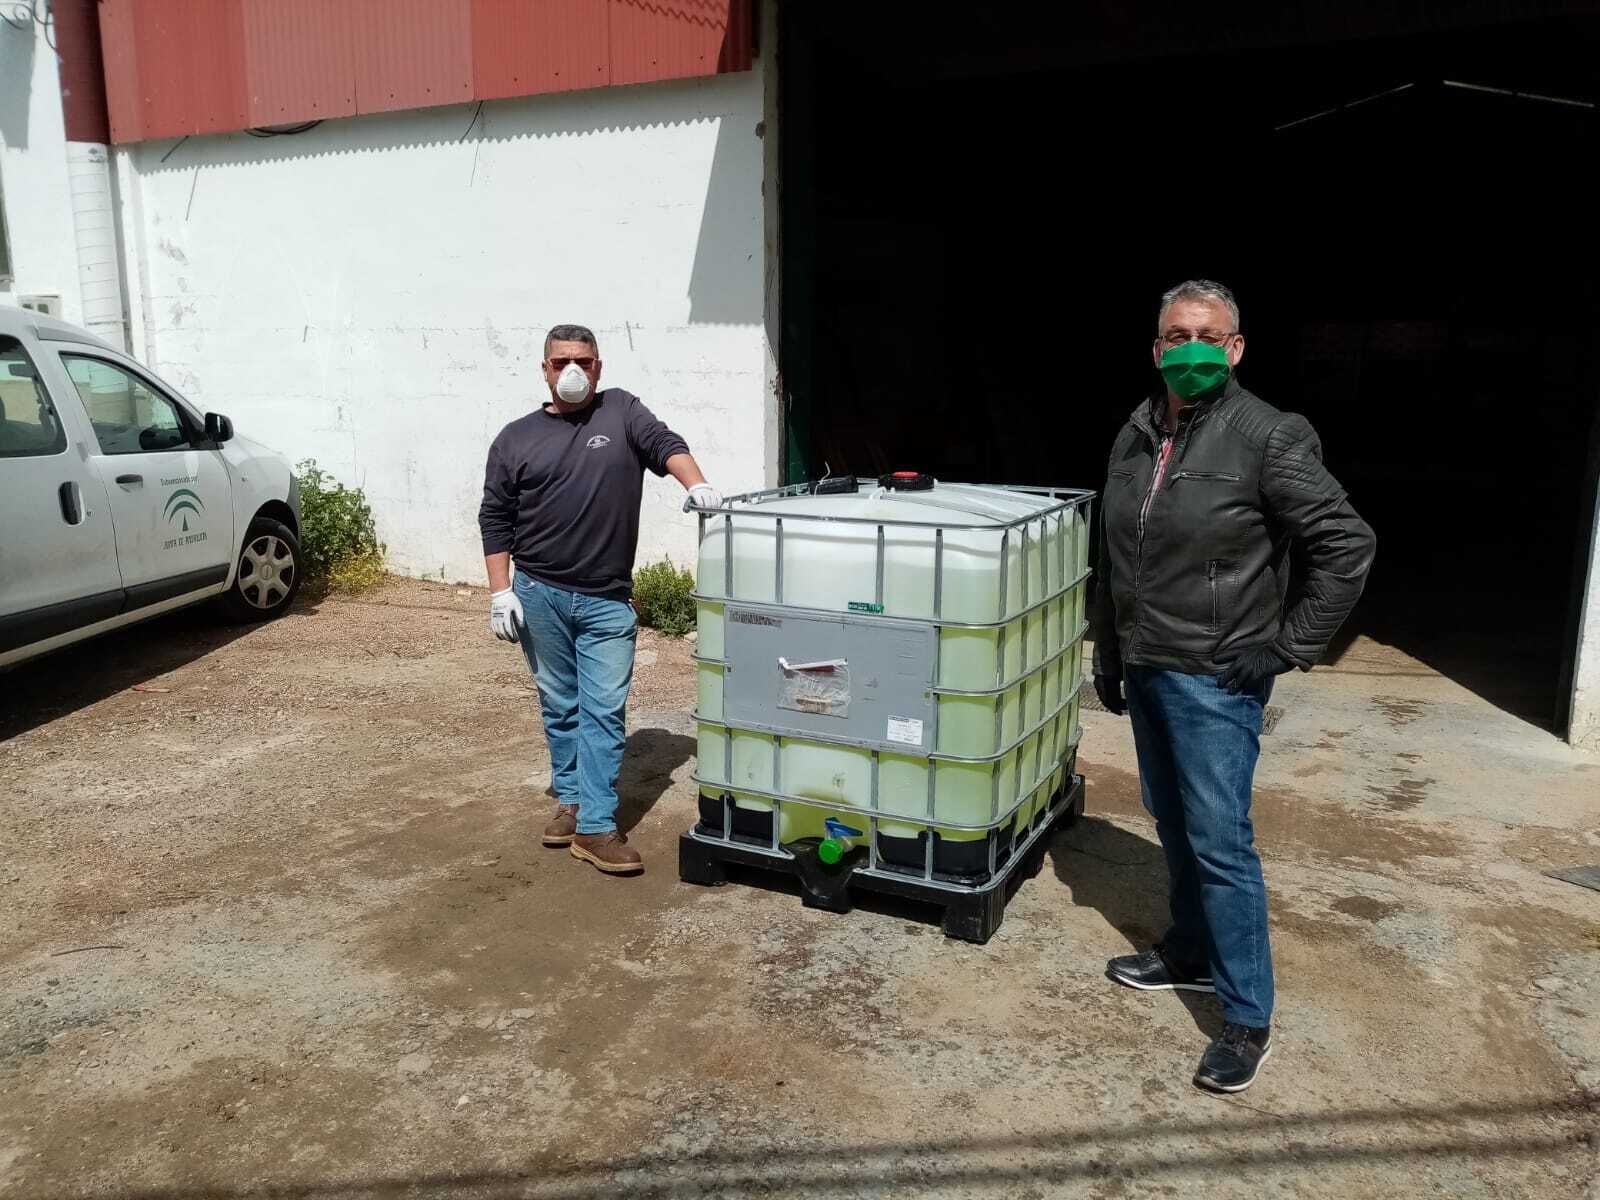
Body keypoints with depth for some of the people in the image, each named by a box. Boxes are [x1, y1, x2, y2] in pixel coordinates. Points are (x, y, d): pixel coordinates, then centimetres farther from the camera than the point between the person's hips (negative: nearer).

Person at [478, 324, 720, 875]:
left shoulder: (622, 411, 6)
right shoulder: (516, 438, 6)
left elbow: (664, 445, -8)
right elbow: (495, 519, 6)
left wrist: (697, 485, -29)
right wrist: (500, 592, -2)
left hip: (607, 601, -1)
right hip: (539, 595, 1)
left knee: (604, 710, -2)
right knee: (559, 704, 13)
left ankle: (595, 826, 2)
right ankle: (571, 798, 28)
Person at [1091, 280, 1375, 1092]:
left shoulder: (1270, 438, -13)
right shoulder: (1135, 436, 7)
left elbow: (1347, 547, -12)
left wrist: (1287, 647, -12)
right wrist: (1108, 660, 16)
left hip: (1216, 680, -7)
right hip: (1147, 670, 7)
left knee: (1220, 843, -4)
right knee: (1174, 828, 18)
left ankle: (1247, 1020, 9)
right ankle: (1191, 952, 37)